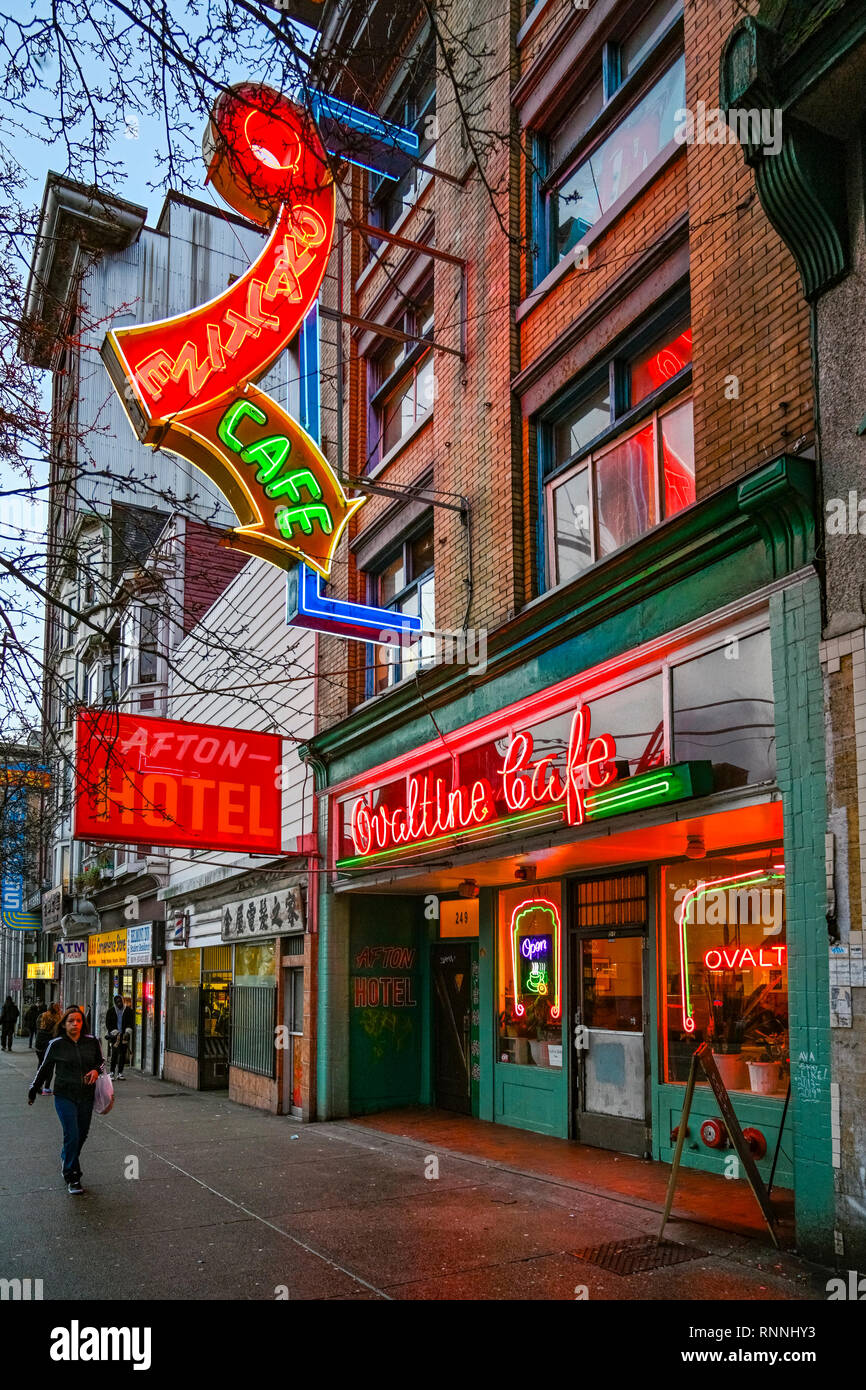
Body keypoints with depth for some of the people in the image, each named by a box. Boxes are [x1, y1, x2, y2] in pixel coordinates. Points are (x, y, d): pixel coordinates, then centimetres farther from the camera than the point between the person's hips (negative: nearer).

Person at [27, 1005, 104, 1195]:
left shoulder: (92, 1042, 0)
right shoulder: (56, 1044, -5)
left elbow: (101, 1060, 15)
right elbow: (44, 1069, 7)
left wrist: (96, 1070, -6)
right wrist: (33, 1091, 12)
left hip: (86, 1096, 3)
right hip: (65, 1096, -3)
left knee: (82, 1134, 12)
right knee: (72, 1135, -11)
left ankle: (66, 1160, 40)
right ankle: (72, 1178, 0)